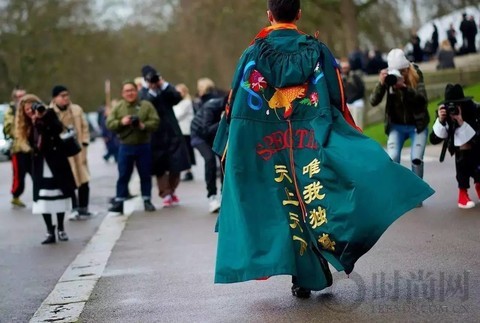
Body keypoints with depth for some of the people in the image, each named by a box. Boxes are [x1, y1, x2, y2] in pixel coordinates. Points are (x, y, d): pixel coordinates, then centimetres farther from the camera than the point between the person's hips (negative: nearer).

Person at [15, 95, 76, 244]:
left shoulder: (49, 115, -1)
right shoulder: (28, 126, 8)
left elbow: (59, 129, -20)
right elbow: (32, 145, -8)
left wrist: (45, 116, -27)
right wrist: (35, 123, -17)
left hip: (56, 162, -2)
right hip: (41, 166, 2)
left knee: (59, 195, 5)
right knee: (43, 199, -5)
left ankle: (60, 229, 20)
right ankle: (50, 232, 0)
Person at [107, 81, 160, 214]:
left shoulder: (146, 105, -1)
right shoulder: (118, 107, 4)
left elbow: (155, 122, -7)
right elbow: (109, 124, -2)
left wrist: (144, 126, -24)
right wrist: (121, 122, -19)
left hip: (143, 146, -1)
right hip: (125, 147, 1)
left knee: (145, 175, 7)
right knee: (123, 175, 3)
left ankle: (147, 200, 17)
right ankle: (119, 202, 5)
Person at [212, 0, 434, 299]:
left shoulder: (254, 53, 0)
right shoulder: (317, 51, 2)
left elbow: (236, 105, 1)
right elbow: (338, 99, 3)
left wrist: (229, 149, 10)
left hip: (266, 149, 0)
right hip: (312, 143, 0)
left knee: (287, 208, 4)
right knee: (314, 200, 6)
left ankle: (303, 278, 6)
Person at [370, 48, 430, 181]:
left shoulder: (416, 75, -12)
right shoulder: (388, 77, -10)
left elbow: (423, 99, -22)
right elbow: (373, 101, -15)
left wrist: (404, 87, -37)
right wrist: (381, 84, -33)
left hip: (417, 125, -1)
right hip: (396, 126, 1)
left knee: (416, 159, -14)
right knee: (392, 159, -15)